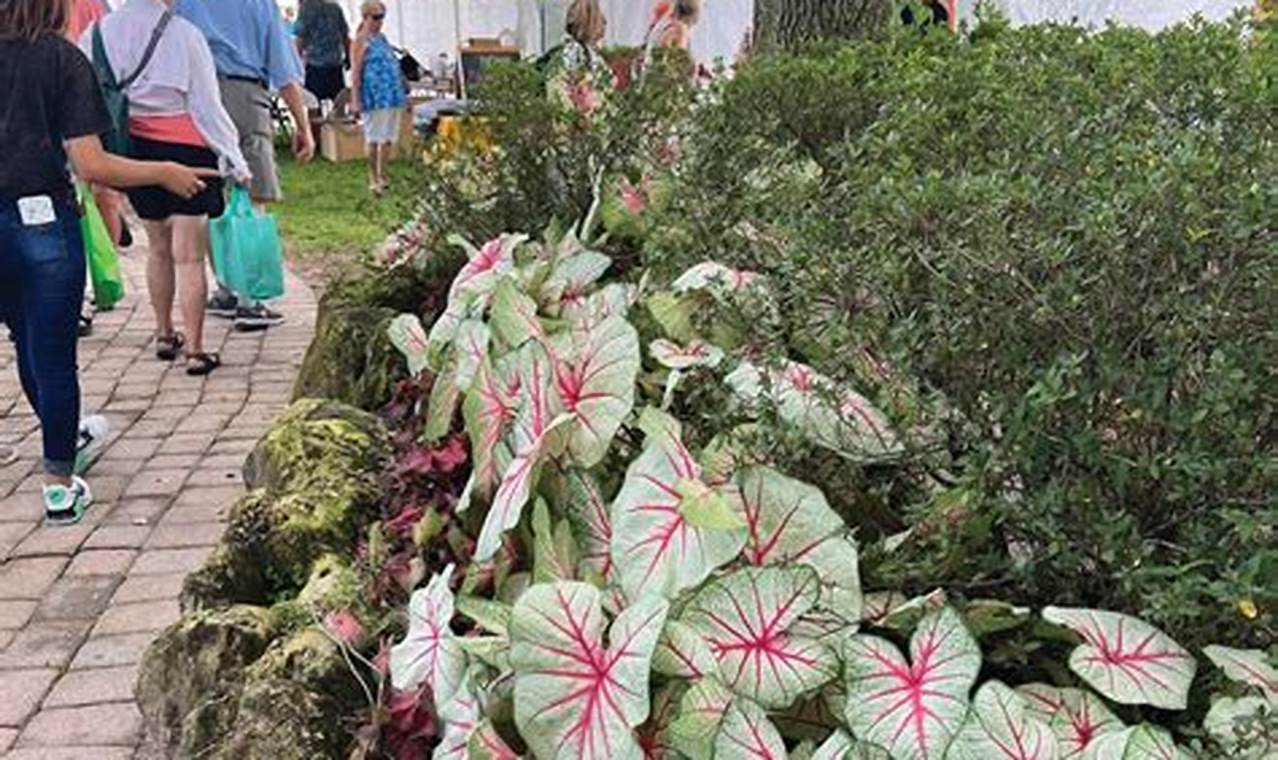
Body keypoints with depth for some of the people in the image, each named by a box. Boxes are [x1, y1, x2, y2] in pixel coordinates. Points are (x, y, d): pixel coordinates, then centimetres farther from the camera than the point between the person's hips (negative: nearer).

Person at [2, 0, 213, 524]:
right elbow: (90, 167, -16)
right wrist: (164, 174, -4)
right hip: (43, 220, -4)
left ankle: (63, 435, 43)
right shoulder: (62, 58, -9)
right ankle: (59, 485, 12)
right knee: (53, 353, 4)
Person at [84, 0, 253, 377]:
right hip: (185, 149, -5)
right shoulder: (184, 34, -11)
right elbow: (207, 105, -10)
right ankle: (194, 349, 0)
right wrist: (236, 161, -4)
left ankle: (164, 335, 30)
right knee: (189, 256, -2)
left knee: (159, 249, 20)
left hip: (134, 148, 5)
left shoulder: (100, 32, 2)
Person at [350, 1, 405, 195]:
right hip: (374, 98, -7)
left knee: (389, 138, 9)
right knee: (374, 139, -2)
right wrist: (355, 100, -14)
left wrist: (402, 92, 22)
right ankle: (373, 179, 6)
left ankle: (382, 174, 20)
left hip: (393, 96, 7)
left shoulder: (382, 38, 17)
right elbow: (355, 72, -9)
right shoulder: (361, 41, -5)